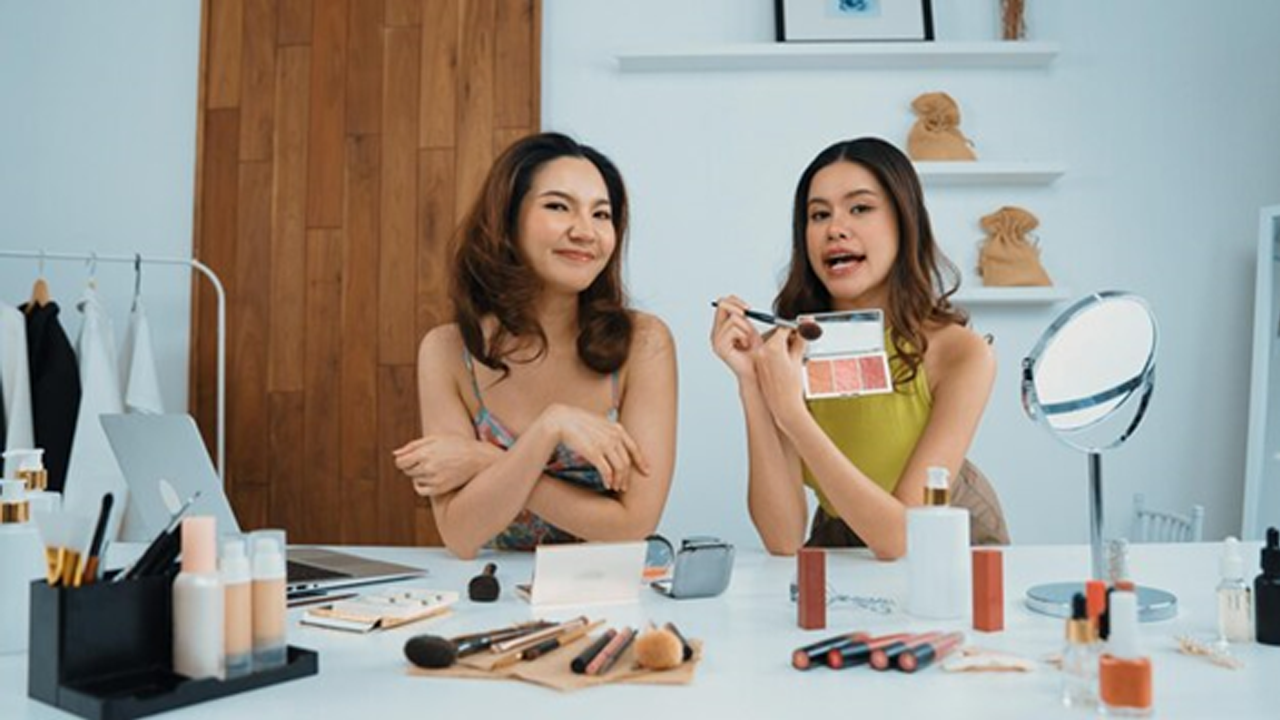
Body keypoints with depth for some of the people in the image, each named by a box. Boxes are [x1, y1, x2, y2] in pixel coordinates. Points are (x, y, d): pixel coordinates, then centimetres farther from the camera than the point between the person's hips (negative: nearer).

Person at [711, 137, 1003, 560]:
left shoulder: (959, 353, -18)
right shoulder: (786, 347, -12)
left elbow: (900, 537, -24)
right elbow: (784, 540, -19)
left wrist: (791, 413, -33)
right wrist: (750, 383, -28)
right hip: (836, 557, 1)